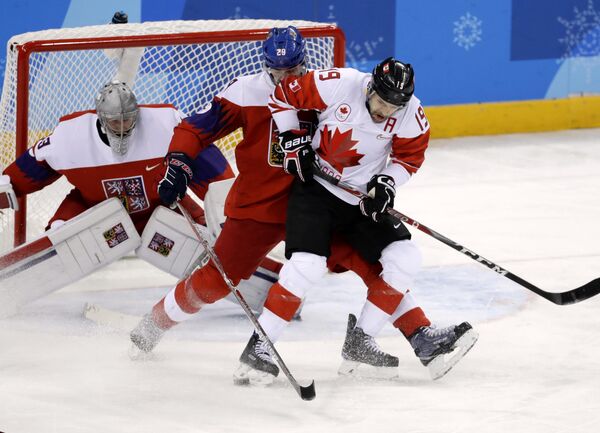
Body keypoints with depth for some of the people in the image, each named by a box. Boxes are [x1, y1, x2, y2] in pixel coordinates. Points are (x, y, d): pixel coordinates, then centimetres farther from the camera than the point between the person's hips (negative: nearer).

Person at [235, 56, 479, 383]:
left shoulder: (410, 114, -12)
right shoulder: (338, 85, -21)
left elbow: (410, 154, 5)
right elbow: (284, 95, -9)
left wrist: (388, 181, -12)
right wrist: (294, 141, -12)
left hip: (363, 200, 5)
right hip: (316, 188, -5)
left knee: (404, 258, -5)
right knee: (307, 265, -21)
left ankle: (361, 339, 4)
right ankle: (258, 346, -14)